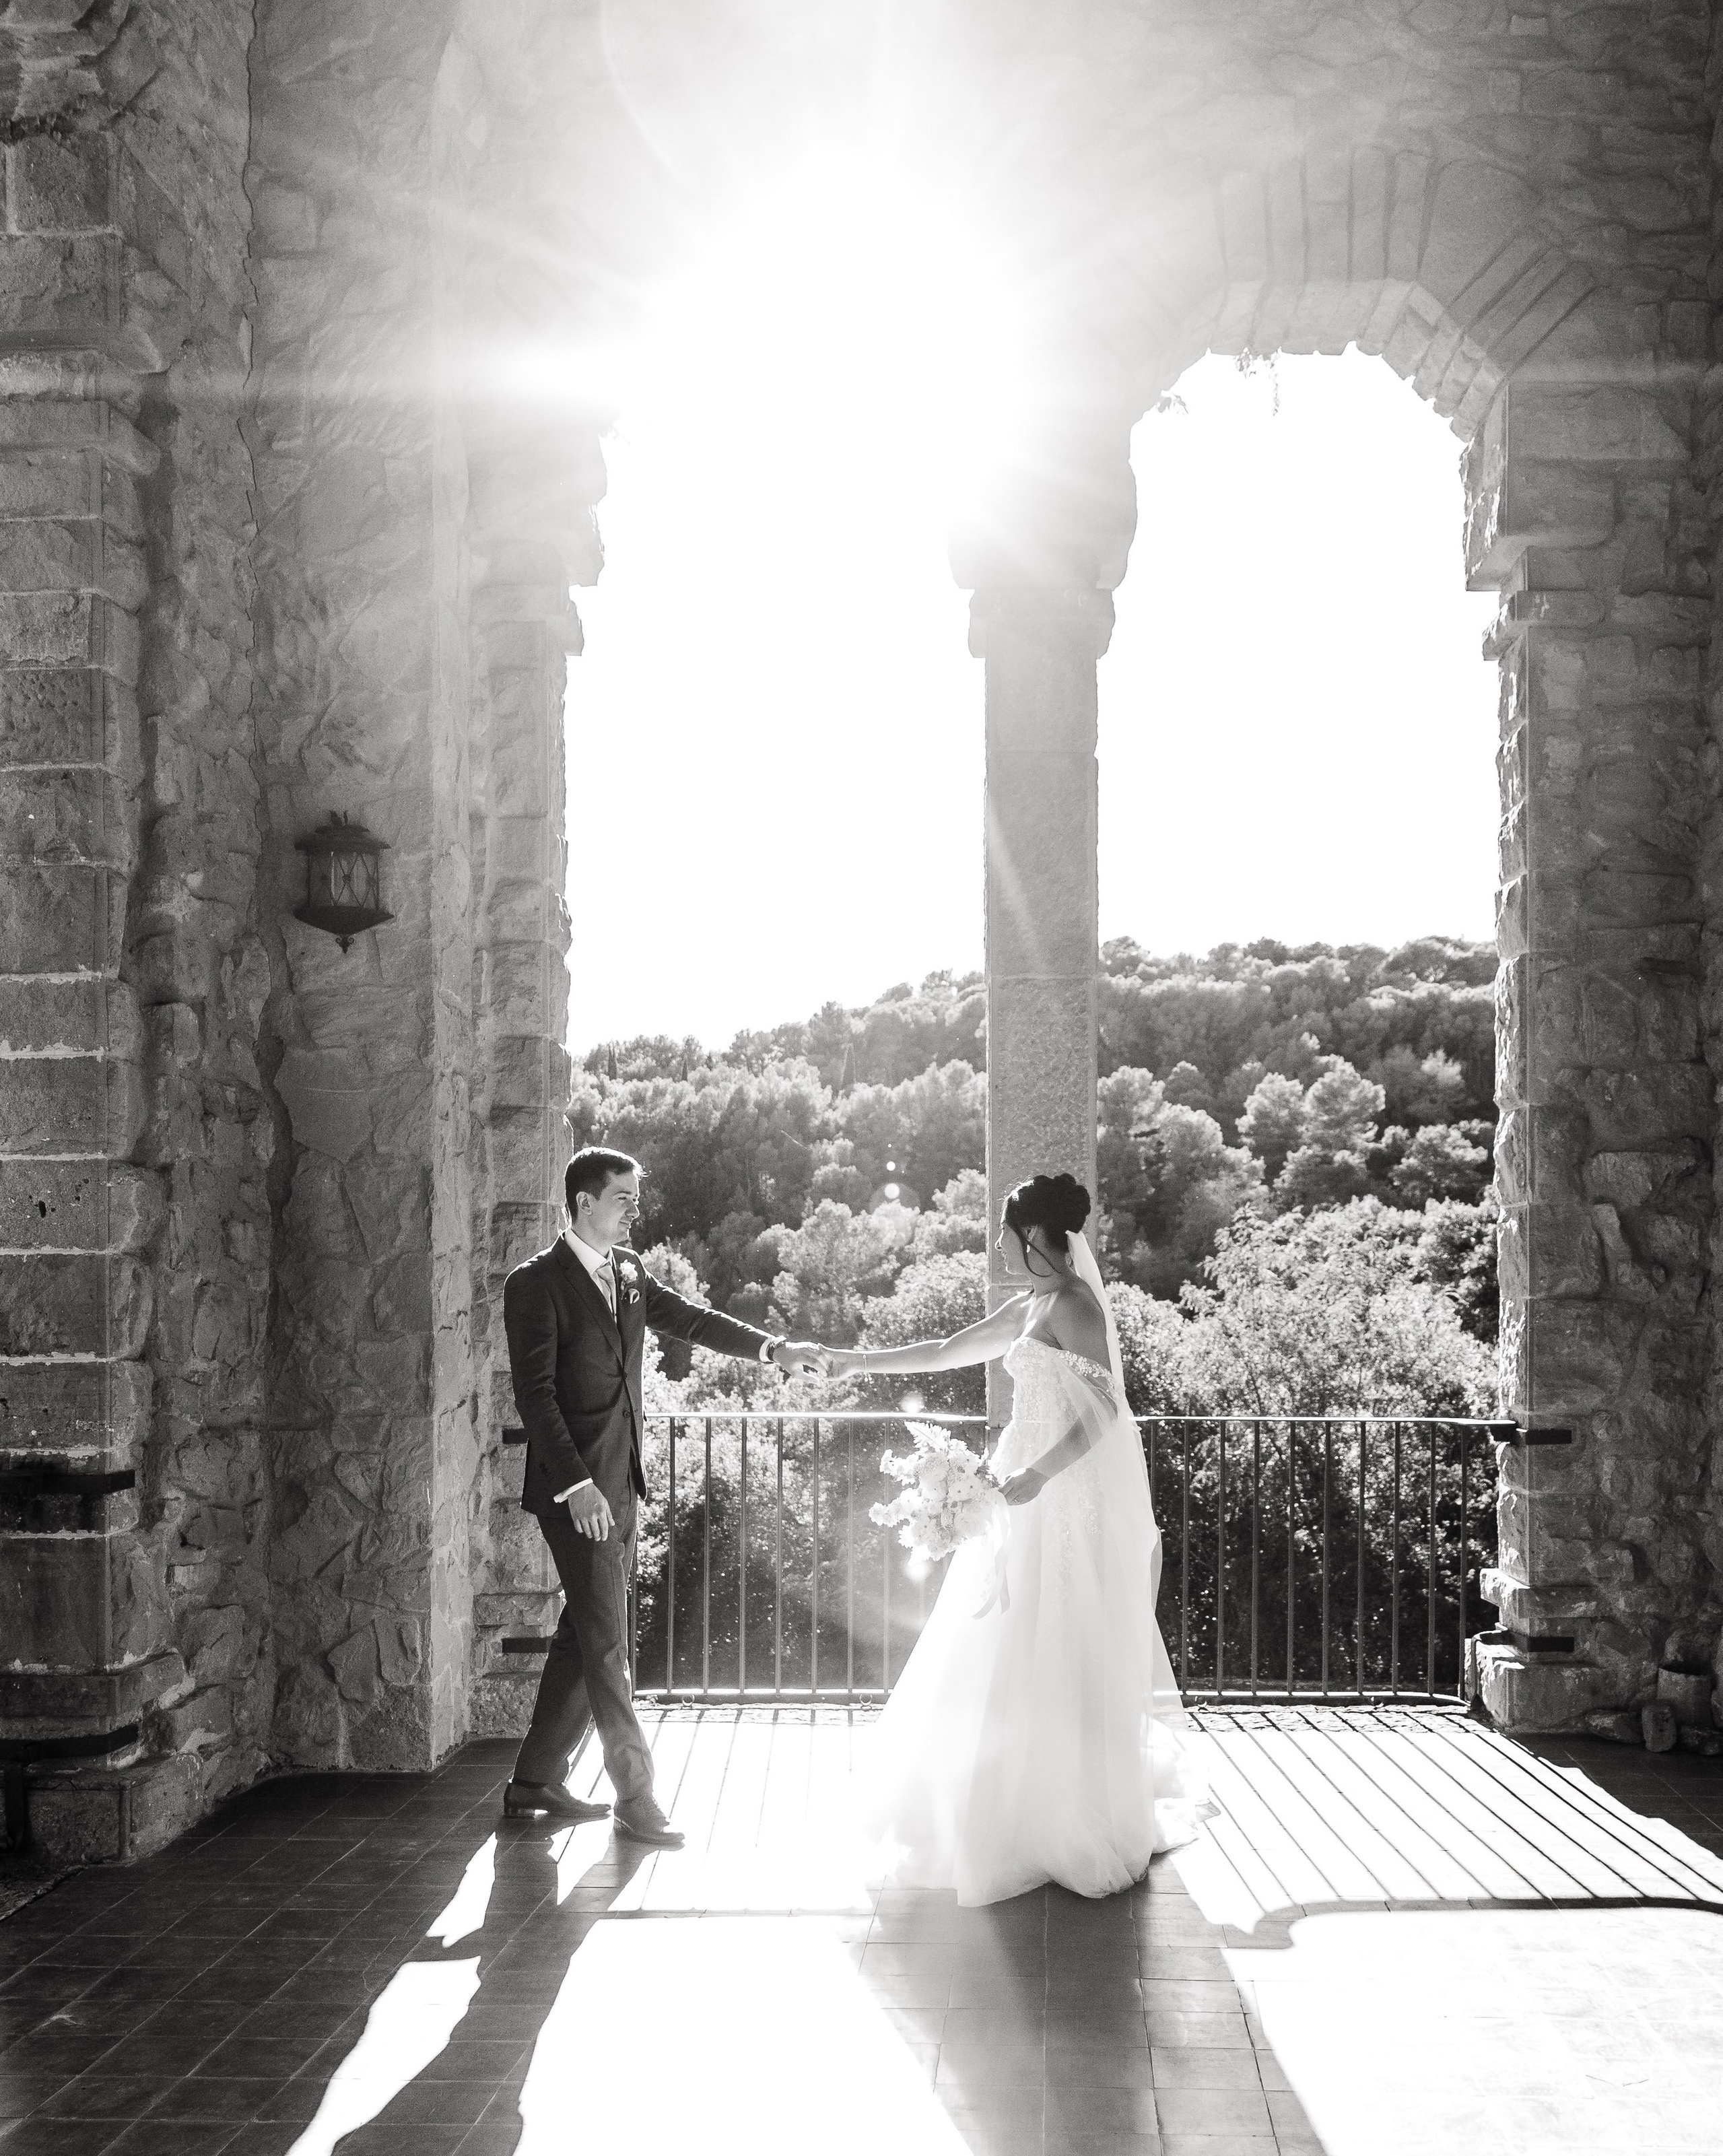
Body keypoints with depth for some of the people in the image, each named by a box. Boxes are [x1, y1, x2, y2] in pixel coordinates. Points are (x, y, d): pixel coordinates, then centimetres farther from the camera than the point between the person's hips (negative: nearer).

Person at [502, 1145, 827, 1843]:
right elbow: (534, 1392, -15)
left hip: (621, 1483, 8)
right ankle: (634, 1795, 3)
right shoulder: (536, 1283, -11)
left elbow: (689, 1319, 18)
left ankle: (536, 1781, 23)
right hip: (575, 1489, -8)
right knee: (605, 1643, -4)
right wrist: (577, 1485, -21)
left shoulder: (629, 1271, 11)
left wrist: (773, 1348, 5)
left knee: (585, 1638, 13)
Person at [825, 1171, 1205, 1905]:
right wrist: (855, 1360, 21)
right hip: (1041, 1499, 9)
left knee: (1057, 1659, -2)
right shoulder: (1031, 1306, 13)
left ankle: (1078, 1826, 10)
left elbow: (1103, 1409, -21)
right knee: (1024, 1658, 14)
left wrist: (1037, 1475, -26)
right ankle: (1041, 1812, 25)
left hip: (1069, 1500, -9)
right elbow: (948, 1352, 21)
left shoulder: (1071, 1306, -15)